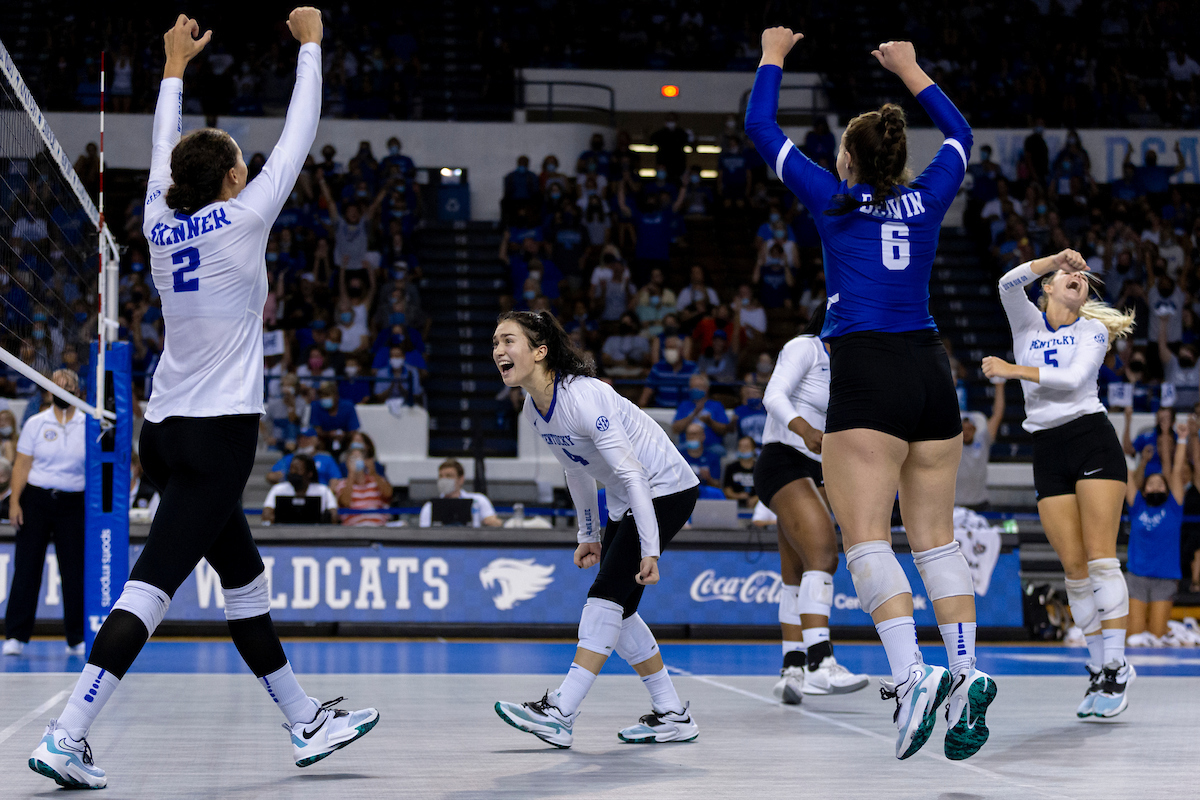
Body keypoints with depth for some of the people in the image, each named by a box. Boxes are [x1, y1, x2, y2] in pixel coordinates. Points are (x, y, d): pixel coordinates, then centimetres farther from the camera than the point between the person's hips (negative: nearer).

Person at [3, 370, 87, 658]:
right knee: (26, 567, -3)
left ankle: (77, 639, 7)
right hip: (36, 499, -1)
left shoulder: (89, 426, 6)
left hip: (73, 504, 1)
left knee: (75, 571, 0)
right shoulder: (35, 424, 5)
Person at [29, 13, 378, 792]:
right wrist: (310, 44, 10)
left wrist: (175, 68, 38)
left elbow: (163, 149, 25)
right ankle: (66, 736, -19)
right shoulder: (241, 219, -9)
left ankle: (307, 723, 26)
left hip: (169, 430, 8)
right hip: (219, 433, -8)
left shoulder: (161, 223, 6)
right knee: (152, 584, -12)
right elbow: (297, 138, -1)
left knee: (246, 576, 17)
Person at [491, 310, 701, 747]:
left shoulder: (584, 397, -28)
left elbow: (631, 472, -29)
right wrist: (589, 535, 18)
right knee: (614, 610, 6)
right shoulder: (534, 409, -1)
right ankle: (672, 715, 14)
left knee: (609, 595, -17)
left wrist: (650, 549, -30)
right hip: (624, 501, 10)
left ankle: (560, 714, -22)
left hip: (665, 490, -10)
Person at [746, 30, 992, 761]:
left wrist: (773, 57, 29)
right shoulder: (928, 199, 11)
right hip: (931, 370, 5)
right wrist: (910, 70, 42)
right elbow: (960, 133, 33)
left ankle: (912, 674, -28)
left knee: (866, 537, -11)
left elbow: (761, 128, 14)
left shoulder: (836, 201, 3)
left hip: (866, 375, -5)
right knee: (936, 536, 8)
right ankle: (967, 674, 0)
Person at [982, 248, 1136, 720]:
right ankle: (1100, 668, 7)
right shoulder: (1027, 323, 14)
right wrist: (1056, 259, -17)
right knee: (1074, 567, -2)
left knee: (1101, 558, -12)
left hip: (1092, 438, -2)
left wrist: (1012, 371, -12)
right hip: (1047, 450, 2)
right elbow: (1009, 284, -7)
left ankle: (1114, 669, -14)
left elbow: (1073, 378, -9)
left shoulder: (1093, 330, 9)